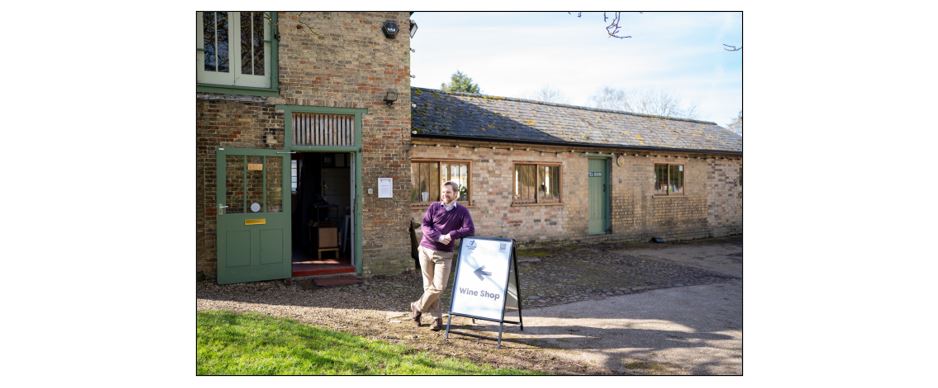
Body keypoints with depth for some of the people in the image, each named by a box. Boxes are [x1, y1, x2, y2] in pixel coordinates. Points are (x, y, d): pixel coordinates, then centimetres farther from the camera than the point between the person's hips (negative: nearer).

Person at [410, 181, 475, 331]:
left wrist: (451, 235, -18)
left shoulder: (462, 211, 2)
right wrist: (439, 237, -19)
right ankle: (436, 318, 15)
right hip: (426, 250, 1)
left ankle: (417, 307, 16)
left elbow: (470, 230, -8)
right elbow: (424, 225, -4)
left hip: (444, 254, -1)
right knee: (429, 285, 4)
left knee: (439, 287, -8)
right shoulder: (434, 207, 4)